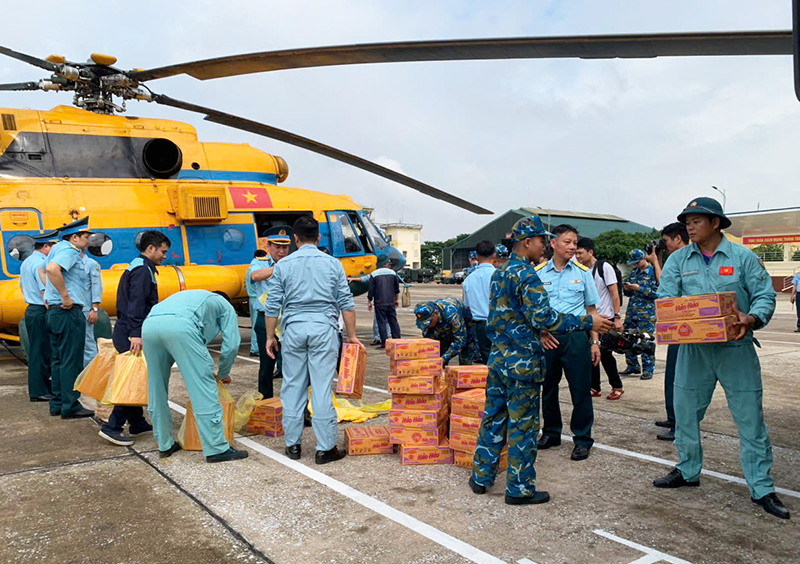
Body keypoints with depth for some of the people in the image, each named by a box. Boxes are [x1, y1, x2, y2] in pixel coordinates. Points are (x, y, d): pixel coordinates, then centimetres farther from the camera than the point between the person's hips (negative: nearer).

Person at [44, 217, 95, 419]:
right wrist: (65, 296, -25)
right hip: (69, 312, -10)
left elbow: (47, 269, 33)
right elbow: (52, 269, -31)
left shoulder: (58, 249, 18)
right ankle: (70, 407, -1)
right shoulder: (69, 251, -12)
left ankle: (57, 404, 20)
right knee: (71, 362, -5)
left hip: (54, 311, 10)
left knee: (58, 360, 14)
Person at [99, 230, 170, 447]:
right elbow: (136, 303, -23)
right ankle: (112, 427, -7)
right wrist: (136, 334, -30)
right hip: (130, 335, -11)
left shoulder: (137, 267, 20)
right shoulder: (143, 270, -12)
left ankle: (137, 424, 24)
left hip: (126, 333, 11)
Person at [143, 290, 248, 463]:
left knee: (157, 390, 19)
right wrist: (223, 374, 33)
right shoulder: (226, 306, 30)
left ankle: (165, 445, 28)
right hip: (180, 325, -6)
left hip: (149, 325, 7)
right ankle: (217, 449, 4)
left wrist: (205, 371, 49)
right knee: (203, 390, 0)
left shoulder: (194, 297, 45)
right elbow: (231, 344, 17)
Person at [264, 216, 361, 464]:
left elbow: (273, 305, 4)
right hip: (323, 328, -1)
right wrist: (351, 335, 9)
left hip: (294, 328, 1)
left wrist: (270, 336, 13)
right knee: (322, 388, 0)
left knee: (292, 387, 10)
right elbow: (346, 303, 3)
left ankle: (293, 444, 17)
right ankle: (325, 448, 3)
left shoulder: (284, 265, 5)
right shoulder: (332, 264, 5)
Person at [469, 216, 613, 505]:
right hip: (523, 362, -8)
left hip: (498, 358, 8)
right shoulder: (526, 275, -16)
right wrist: (589, 322, -17)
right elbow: (544, 318, -23)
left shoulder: (499, 273, 12)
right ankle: (520, 489, 11)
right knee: (523, 425, 1)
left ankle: (481, 477, 24)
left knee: (493, 416, 15)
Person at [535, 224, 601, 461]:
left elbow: (591, 309, 9)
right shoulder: (537, 273, 3)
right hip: (547, 339, 1)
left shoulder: (582, 272, 5)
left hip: (576, 337, -1)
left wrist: (595, 341, 3)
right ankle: (551, 433, 29)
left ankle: (582, 439, 14)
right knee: (548, 388, 12)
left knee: (581, 390, 1)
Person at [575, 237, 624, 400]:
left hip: (606, 318, -6)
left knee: (605, 354, -3)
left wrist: (617, 317, -14)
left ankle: (617, 387, 13)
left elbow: (615, 294, -9)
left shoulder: (604, 267, -8)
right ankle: (594, 388, 16)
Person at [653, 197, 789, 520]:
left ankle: (761, 488, 13)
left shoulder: (743, 257, -1)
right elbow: (665, 299, -1)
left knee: (750, 418, 1)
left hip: (735, 349, -2)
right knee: (685, 413, 11)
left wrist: (751, 319, -22)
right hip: (693, 350, 3)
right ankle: (688, 471, 31)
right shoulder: (678, 260, 5)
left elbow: (765, 296, -2)